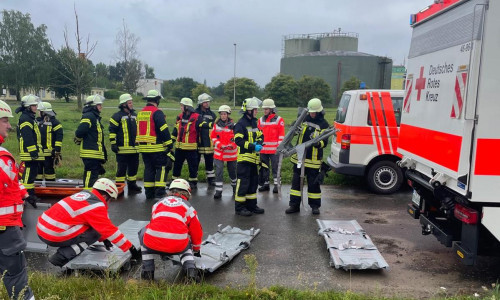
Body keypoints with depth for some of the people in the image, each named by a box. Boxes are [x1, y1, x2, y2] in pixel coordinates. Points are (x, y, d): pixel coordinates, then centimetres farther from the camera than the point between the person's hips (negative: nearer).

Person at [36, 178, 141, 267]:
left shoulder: (84, 194, 12)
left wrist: (104, 239, 31)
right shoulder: (96, 205, -12)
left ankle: (63, 251, 9)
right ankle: (62, 256, -8)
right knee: (95, 232, -4)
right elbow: (110, 230, -8)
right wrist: (131, 248, 0)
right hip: (53, 236, -9)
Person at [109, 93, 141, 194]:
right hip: (122, 148, -7)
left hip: (134, 148, 7)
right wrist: (113, 143, -12)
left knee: (133, 168, 12)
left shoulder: (135, 115, 17)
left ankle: (132, 186, 23)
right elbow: (112, 130, -7)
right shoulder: (117, 116, -5)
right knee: (121, 169, -2)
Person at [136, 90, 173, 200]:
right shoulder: (157, 112, -12)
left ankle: (149, 192, 15)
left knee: (149, 168, 13)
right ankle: (159, 191, -6)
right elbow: (164, 130, -16)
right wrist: (169, 144, -11)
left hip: (143, 146, 7)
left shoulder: (140, 113, 14)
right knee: (162, 167, 0)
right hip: (156, 147, -7)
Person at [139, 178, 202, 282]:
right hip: (178, 246, 0)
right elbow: (196, 232, 23)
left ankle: (148, 270, 24)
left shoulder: (158, 203, 25)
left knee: (143, 232, 35)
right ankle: (190, 269, 7)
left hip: (153, 243, 1)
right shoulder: (189, 207, 18)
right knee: (187, 246, 35)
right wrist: (196, 250, 44)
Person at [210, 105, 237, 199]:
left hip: (231, 152, -1)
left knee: (232, 170, 13)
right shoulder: (216, 124, 1)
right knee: (219, 171, -7)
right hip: (219, 152, 1)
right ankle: (218, 191, -2)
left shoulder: (233, 125, -7)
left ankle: (235, 186, 38)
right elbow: (213, 136, 4)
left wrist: (231, 145, -19)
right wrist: (220, 145, -9)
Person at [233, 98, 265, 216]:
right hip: (244, 158, -9)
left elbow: (260, 135, 18)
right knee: (243, 182, -6)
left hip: (253, 158, 9)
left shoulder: (254, 123, 15)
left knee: (253, 182, 14)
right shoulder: (241, 124, -12)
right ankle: (239, 207, 3)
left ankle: (251, 205, 26)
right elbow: (238, 140, -19)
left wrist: (259, 143, -5)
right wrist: (253, 146, -23)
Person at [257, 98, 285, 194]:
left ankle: (276, 184, 4)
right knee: (264, 167, 11)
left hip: (274, 149, -5)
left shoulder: (279, 120, -3)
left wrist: (280, 146, -10)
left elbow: (281, 134, -5)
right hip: (262, 149, 5)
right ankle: (265, 184, 21)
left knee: (275, 167, -2)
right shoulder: (260, 120, 11)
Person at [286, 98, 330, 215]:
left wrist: (318, 143, -33)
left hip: (313, 159, -4)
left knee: (313, 183, 5)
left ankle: (315, 205, 20)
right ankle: (294, 205, 15)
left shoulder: (323, 124, -7)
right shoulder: (305, 119, 6)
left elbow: (324, 142, -12)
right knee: (296, 181, 7)